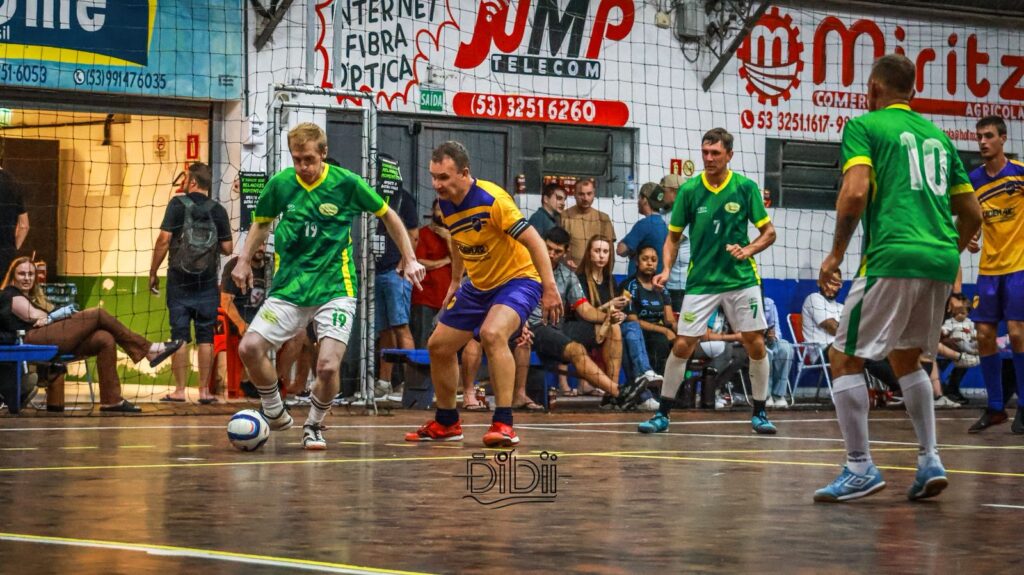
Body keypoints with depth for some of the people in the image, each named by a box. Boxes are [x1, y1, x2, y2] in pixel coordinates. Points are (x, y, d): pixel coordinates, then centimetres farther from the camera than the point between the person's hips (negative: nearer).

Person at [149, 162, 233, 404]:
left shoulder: (178, 204, -5)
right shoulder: (218, 210, 2)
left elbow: (164, 239, -10)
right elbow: (227, 248, 1)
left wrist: (153, 273, -2)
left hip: (179, 281, -2)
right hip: (208, 282, 2)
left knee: (180, 336, 2)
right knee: (205, 337, 6)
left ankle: (179, 390, 1)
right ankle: (204, 390, 6)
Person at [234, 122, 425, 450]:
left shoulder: (347, 183, -7)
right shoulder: (280, 184, 0)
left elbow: (387, 215, 8)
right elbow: (262, 223, 19)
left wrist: (409, 258, 5)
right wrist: (244, 261, 7)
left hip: (336, 290, -3)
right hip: (288, 288, 3)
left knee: (328, 365, -19)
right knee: (250, 348, -14)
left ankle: (314, 425, 11)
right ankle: (275, 415, 12)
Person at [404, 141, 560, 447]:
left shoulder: (491, 200, -26)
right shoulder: (446, 204, -3)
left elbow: (533, 240, -26)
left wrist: (550, 288, -30)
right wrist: (455, 281, 20)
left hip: (518, 278, -9)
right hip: (478, 285, 9)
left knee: (492, 333, -35)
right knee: (439, 345, 9)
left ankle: (503, 424, -31)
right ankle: (446, 423, 29)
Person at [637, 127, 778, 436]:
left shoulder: (746, 187, -4)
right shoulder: (689, 190, -3)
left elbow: (769, 232, 3)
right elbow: (673, 237, 5)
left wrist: (748, 250, -15)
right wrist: (666, 270, -10)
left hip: (741, 279, 0)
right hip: (701, 281, 0)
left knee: (755, 345, -1)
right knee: (682, 345, -4)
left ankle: (759, 413, 15)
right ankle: (662, 414, 9)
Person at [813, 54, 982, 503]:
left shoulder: (864, 126, 2)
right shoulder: (937, 135, 21)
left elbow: (855, 193, -14)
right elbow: (972, 213, 21)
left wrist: (836, 254, -4)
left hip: (892, 259, -7)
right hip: (941, 260, 7)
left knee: (845, 357, 4)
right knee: (906, 358, 24)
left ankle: (860, 469, 0)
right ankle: (930, 461, 15)